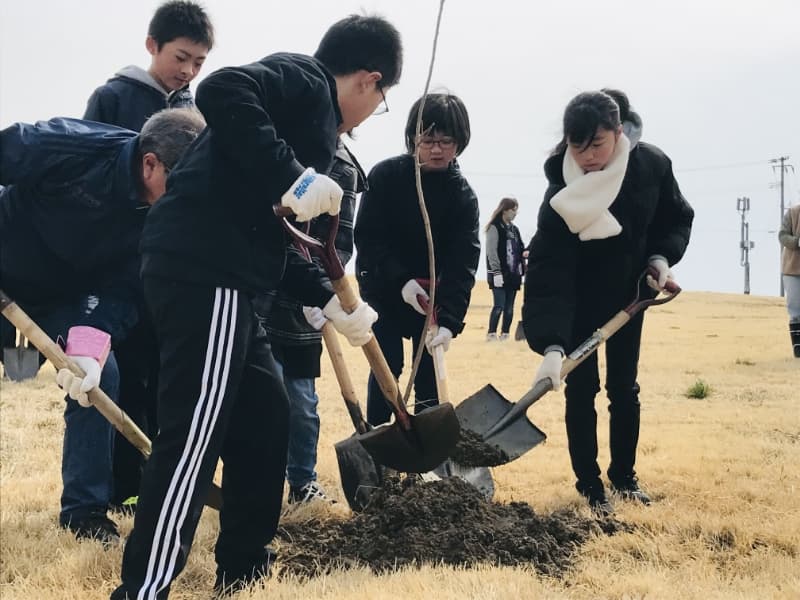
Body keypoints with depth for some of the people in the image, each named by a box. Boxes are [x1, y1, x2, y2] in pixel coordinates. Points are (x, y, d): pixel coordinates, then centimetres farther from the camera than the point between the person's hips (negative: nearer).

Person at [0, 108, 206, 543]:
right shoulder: (73, 147, -33)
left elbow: (122, 289, -18)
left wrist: (90, 346, -34)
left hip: (67, 298, 4)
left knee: (100, 378, -8)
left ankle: (85, 509, 2)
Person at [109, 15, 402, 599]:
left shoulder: (313, 120, 26)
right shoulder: (304, 77, -1)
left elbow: (270, 241, 28)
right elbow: (222, 90, -22)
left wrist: (331, 302, 29)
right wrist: (289, 176, -23)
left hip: (215, 273, 10)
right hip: (203, 270, -10)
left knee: (263, 413, 18)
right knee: (195, 433, -9)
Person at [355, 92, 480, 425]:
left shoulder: (463, 196, -12)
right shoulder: (384, 176, -14)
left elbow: (463, 264, -19)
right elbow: (367, 237, -15)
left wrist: (449, 321, -30)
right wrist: (401, 280, -27)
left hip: (433, 294, 1)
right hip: (384, 289, -1)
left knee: (429, 372, 3)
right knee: (387, 367, -6)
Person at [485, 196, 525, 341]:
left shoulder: (514, 229, 16)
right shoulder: (494, 227, -6)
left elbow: (519, 249, 18)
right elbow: (491, 251, -12)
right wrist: (496, 272, -17)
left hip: (513, 274, 7)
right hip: (499, 274, -7)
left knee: (509, 307, 6)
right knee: (499, 305, -10)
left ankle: (505, 334, 11)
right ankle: (491, 334, -3)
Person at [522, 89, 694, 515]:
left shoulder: (652, 165, -21)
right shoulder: (563, 194, -32)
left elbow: (677, 218, 0)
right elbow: (545, 273, -38)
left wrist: (661, 258, -18)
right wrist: (551, 345, -47)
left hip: (628, 292, 3)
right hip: (577, 299, -3)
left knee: (624, 388, 10)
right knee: (581, 389, -1)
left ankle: (624, 476, 25)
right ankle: (589, 485, 11)